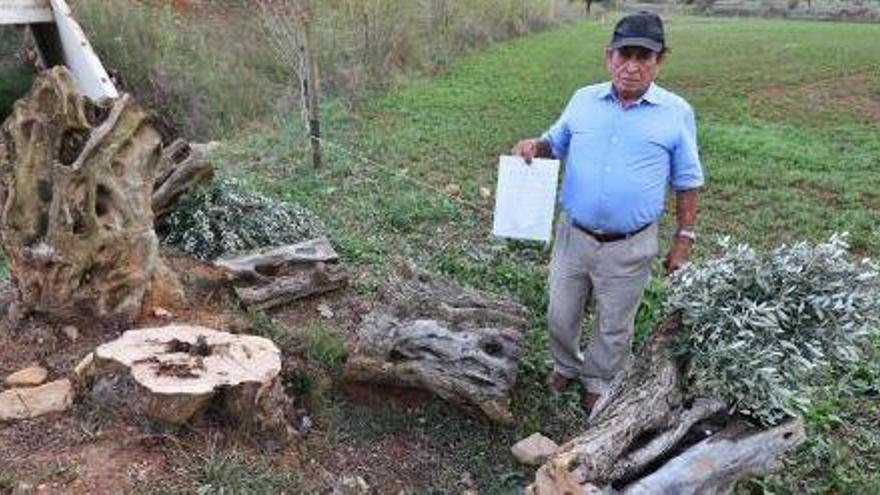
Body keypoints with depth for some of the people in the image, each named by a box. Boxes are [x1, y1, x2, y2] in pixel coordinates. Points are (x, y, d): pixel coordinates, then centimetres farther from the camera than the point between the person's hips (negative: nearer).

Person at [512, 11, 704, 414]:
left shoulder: (677, 113, -6)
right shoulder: (583, 100, 0)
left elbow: (687, 183, 1)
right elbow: (556, 143, 14)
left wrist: (684, 238, 1)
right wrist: (534, 146, -9)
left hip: (629, 247, -2)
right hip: (573, 236, 2)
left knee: (614, 326, 16)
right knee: (560, 316, 17)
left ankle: (599, 382, 42)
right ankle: (567, 366, 46)